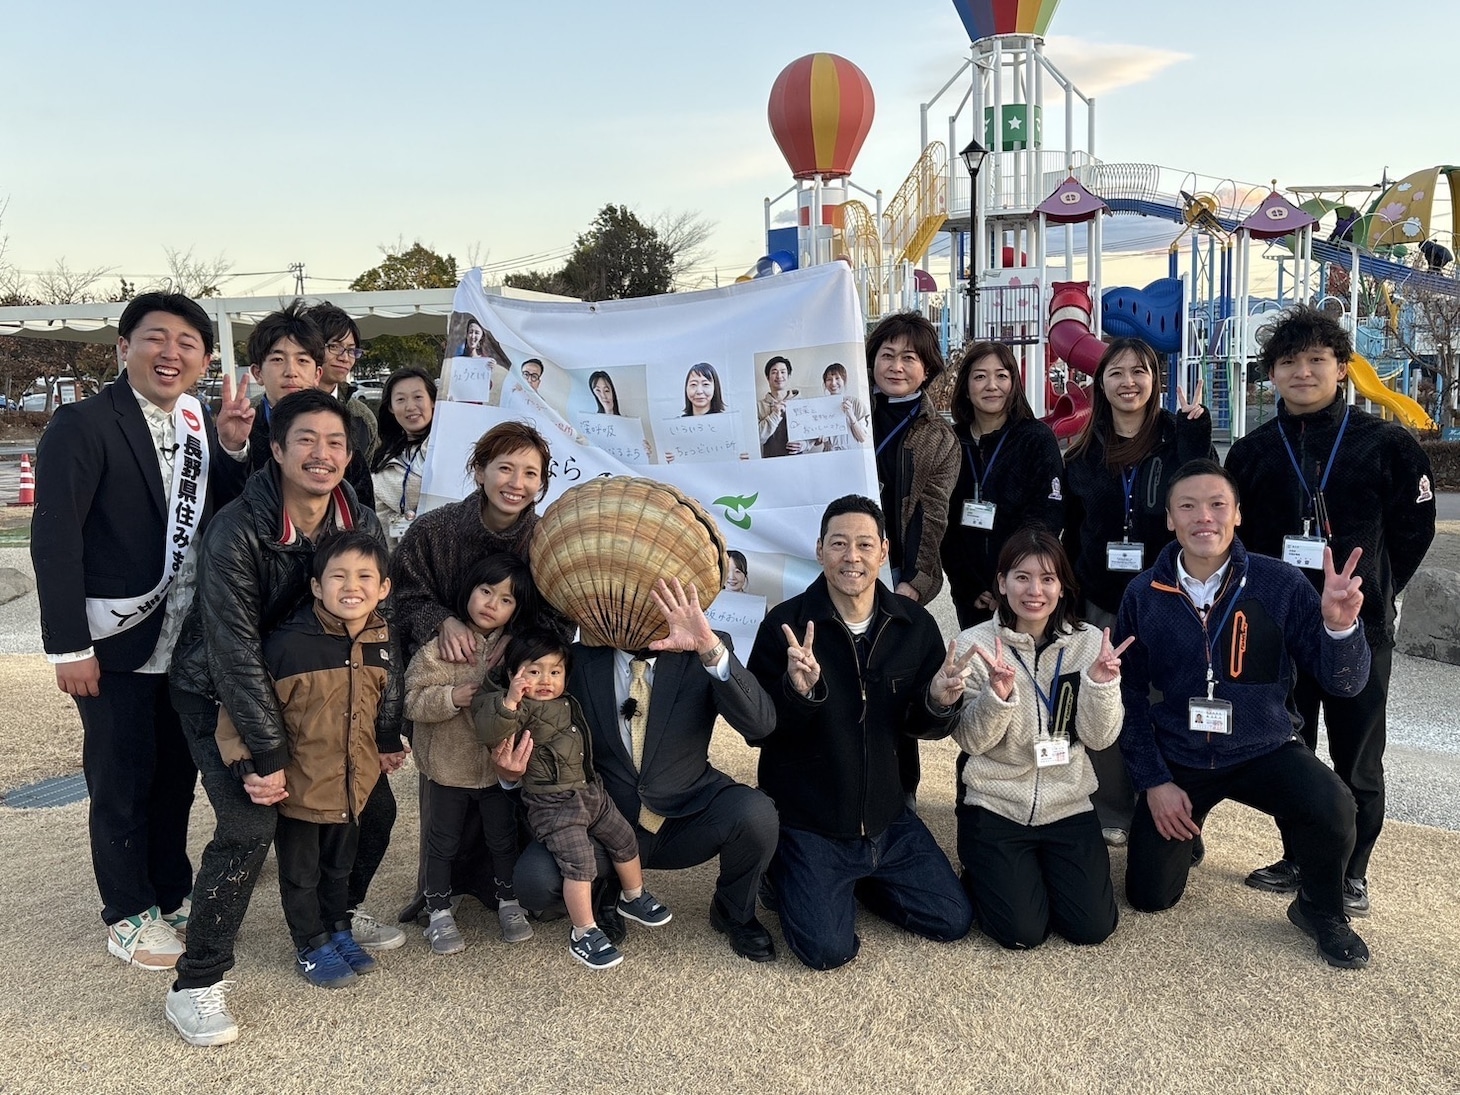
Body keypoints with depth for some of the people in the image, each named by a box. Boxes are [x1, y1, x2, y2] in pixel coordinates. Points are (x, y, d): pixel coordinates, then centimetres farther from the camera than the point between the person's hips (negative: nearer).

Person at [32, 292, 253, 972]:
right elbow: (53, 538, -16)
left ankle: (172, 893, 35)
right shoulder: (84, 424, -13)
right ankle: (128, 915, 26)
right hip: (118, 642, -6)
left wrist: (231, 449, -14)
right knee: (122, 782, 8)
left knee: (177, 774, 18)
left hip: (188, 640, 6)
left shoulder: (203, 426, 6)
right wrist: (68, 646, -17)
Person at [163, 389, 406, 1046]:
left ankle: (340, 912, 31)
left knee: (374, 805, 4)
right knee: (249, 823, -21)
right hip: (217, 695, -5)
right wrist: (269, 755, -26)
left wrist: (385, 733, -4)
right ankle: (197, 984, -4)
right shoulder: (238, 531, -26)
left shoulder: (363, 525, -9)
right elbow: (235, 651, -27)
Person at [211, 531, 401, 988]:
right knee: (300, 872, 14)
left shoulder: (384, 643, -6)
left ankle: (338, 929, 44)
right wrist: (243, 761, -22)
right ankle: (311, 946, 34)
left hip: (353, 786, 5)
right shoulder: (288, 643, -23)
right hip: (298, 786, -4)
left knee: (340, 866, 24)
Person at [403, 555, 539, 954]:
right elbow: (414, 700, -15)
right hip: (449, 762, -3)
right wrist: (453, 697, -29)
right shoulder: (440, 647, -14)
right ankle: (439, 911, 29)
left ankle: (508, 902, 36)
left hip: (499, 761, 3)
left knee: (503, 835, 16)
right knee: (444, 840, 13)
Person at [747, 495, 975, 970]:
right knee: (828, 949, -13)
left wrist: (940, 701, -19)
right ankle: (787, 870, 18)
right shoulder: (785, 624, -15)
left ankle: (858, 877, 28)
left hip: (887, 817, 4)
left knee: (953, 921, 5)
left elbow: (926, 726, 5)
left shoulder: (914, 624, -4)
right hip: (807, 821, -4)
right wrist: (796, 690, -34)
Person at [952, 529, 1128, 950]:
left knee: (1093, 927, -6)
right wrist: (998, 695, -31)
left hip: (1068, 805, 3)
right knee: (1023, 932, -10)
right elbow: (971, 741, -13)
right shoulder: (975, 645, -10)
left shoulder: (1088, 642, -3)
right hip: (994, 805, -2)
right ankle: (982, 875, 22)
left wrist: (1101, 684, -24)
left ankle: (1042, 869, 24)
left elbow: (1099, 738, -6)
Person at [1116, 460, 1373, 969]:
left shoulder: (1281, 584, -14)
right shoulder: (1143, 595, -9)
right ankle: (1183, 831, 38)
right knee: (1150, 897, 2)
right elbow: (1130, 695, -2)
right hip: (1176, 759, 1)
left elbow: (1344, 683, -14)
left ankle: (1320, 908, 2)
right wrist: (1153, 781, -6)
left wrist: (1339, 624, -34)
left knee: (1332, 807, -31)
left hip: (1262, 750, -1)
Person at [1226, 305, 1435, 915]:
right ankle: (1298, 860, 27)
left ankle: (1351, 874, 21)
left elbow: (1413, 531, 2)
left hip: (1360, 628, -3)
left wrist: (1370, 593, 3)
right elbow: (1237, 537, 10)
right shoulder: (1252, 452, 5)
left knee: (1357, 760, 7)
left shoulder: (1387, 445, -3)